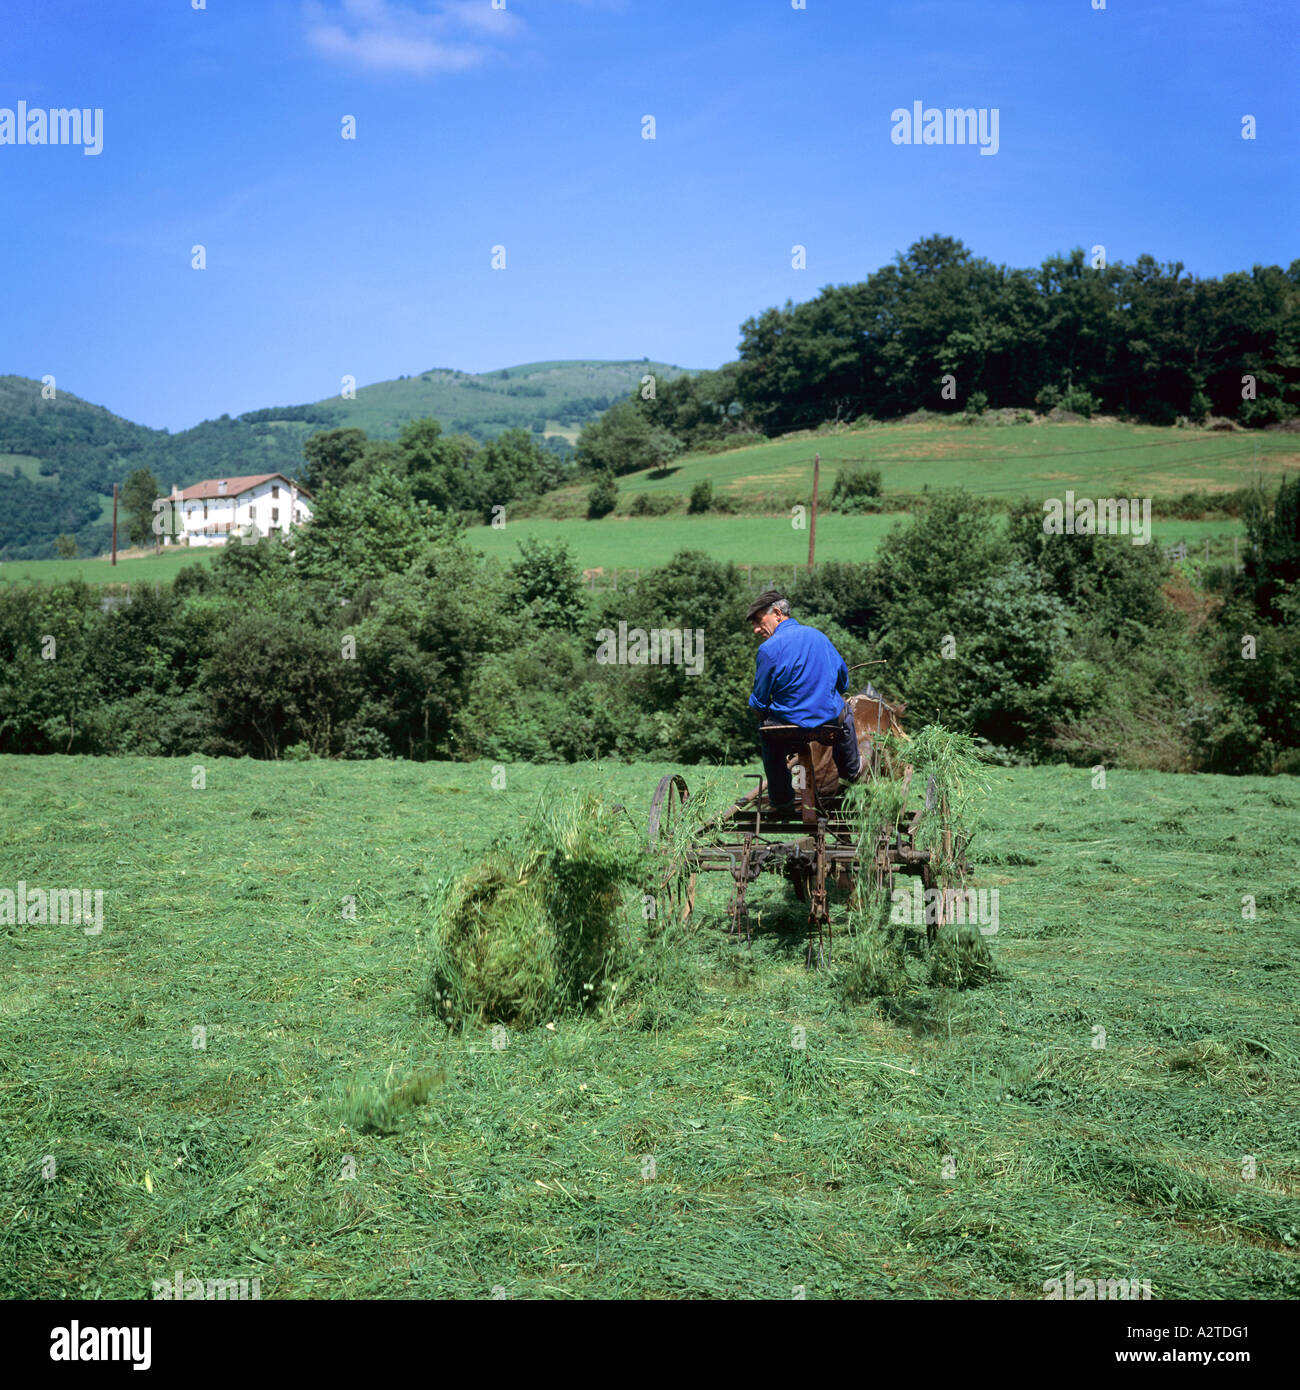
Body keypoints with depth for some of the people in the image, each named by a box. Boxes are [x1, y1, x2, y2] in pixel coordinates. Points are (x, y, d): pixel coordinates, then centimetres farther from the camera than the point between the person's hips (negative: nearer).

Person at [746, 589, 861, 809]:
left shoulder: (768, 649, -16)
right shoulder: (819, 636, 2)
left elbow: (758, 704, -11)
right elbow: (843, 684, 13)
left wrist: (757, 708, 12)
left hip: (788, 725, -4)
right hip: (831, 719, 4)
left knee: (764, 724, 31)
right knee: (845, 711, 38)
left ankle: (781, 800, 33)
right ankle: (850, 770, 55)